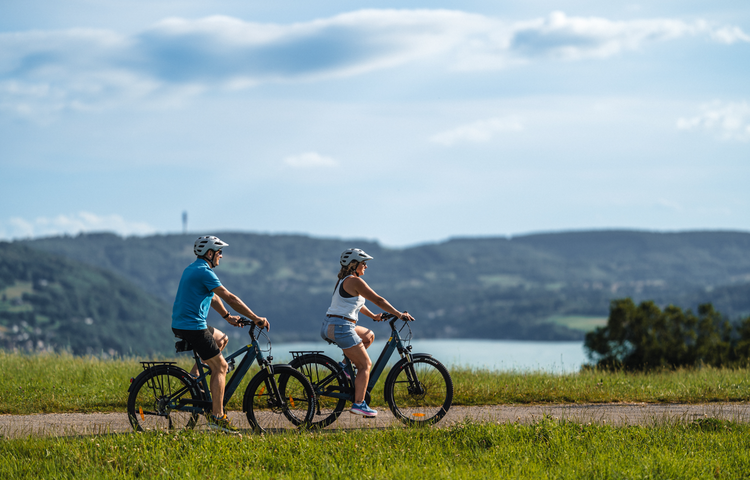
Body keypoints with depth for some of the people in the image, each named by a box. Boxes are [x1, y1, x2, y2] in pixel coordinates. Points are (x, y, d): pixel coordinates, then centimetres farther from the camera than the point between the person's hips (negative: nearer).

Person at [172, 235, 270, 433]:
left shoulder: (194, 268, 17)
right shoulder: (204, 272, -15)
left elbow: (213, 296, 26)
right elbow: (229, 298, -18)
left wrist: (227, 316, 23)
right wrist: (255, 318, -14)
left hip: (181, 324, 10)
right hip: (193, 326, -10)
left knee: (221, 339, 28)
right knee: (220, 366, -5)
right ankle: (217, 416, -8)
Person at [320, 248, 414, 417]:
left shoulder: (343, 281, 18)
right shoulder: (355, 281, -11)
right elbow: (378, 300, -11)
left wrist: (373, 316, 35)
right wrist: (399, 314, -5)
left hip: (328, 326, 9)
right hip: (341, 328, -9)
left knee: (368, 336, 27)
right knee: (365, 365, 0)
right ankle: (358, 404, -4)